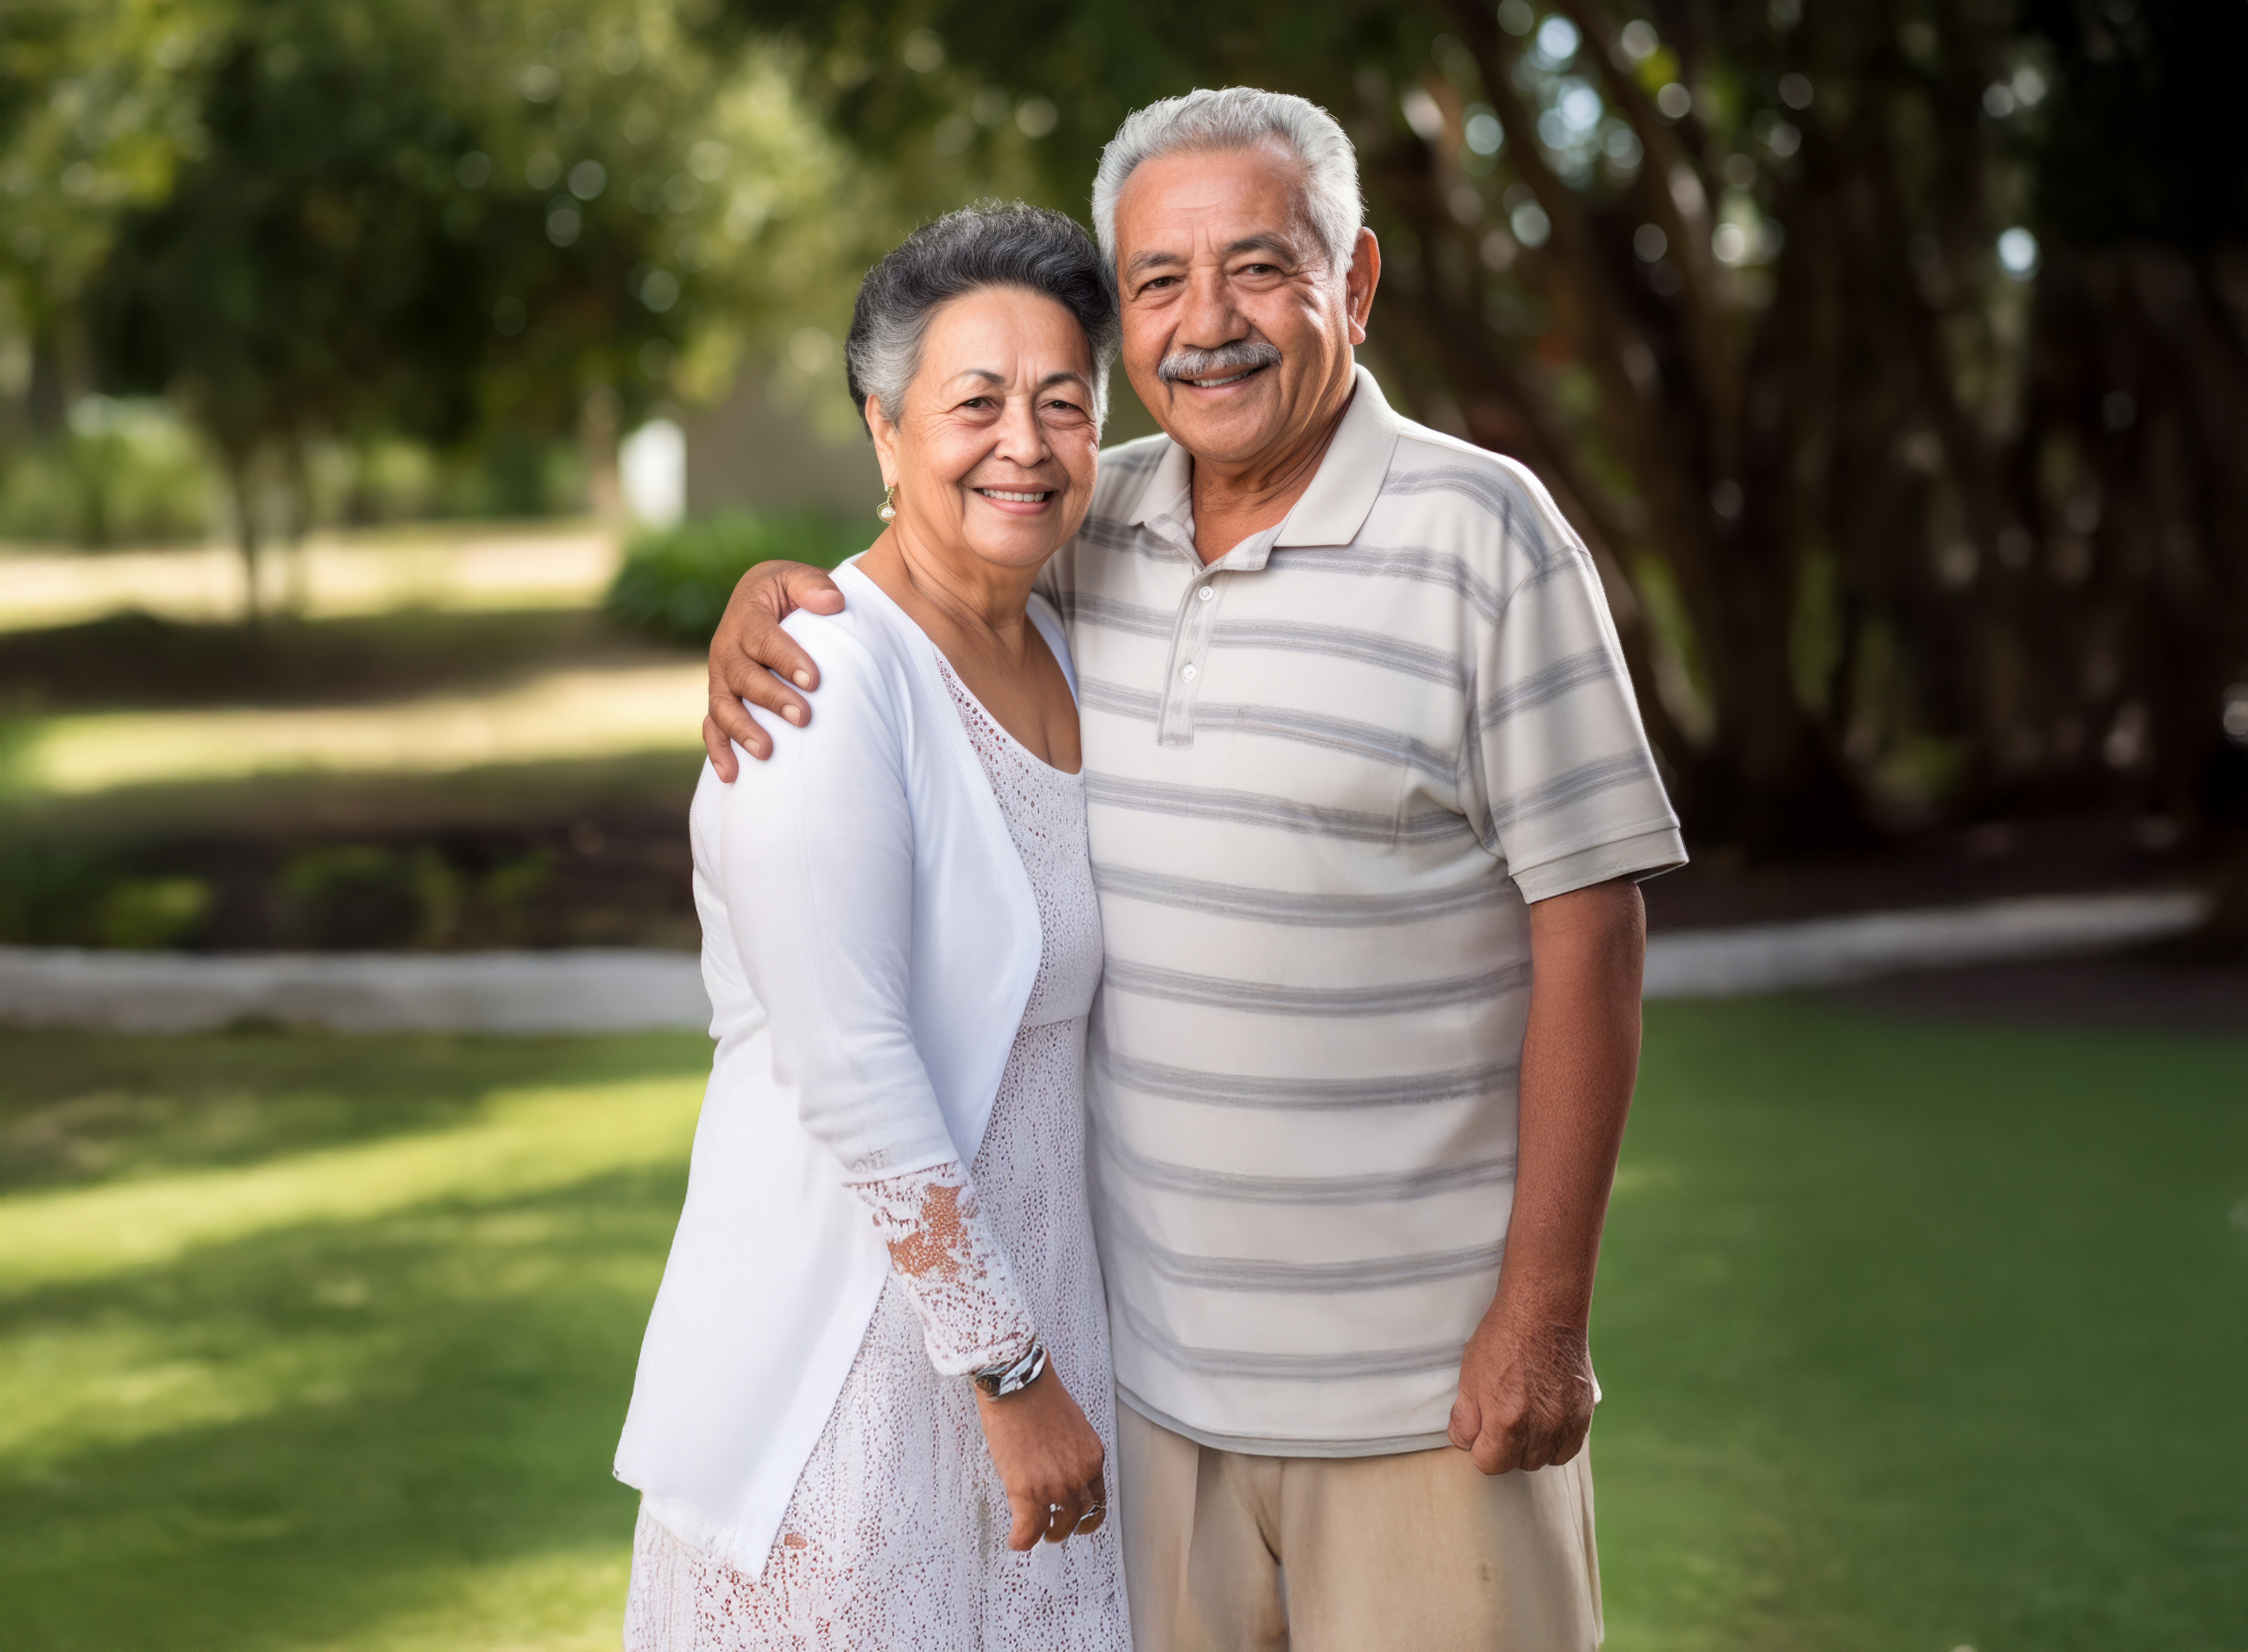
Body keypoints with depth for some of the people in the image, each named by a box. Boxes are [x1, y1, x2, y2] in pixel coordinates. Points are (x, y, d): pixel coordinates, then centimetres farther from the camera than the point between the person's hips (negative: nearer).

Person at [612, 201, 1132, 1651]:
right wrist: (1013, 1376, -19)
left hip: (1029, 1301, 7)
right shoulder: (825, 685, -17)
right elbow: (851, 1076, -21)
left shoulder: (1061, 658, 7)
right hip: (850, 1343, -7)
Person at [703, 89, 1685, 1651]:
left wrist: (1543, 1315, -13)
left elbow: (1589, 932, -11)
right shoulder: (1094, 527, 6)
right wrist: (764, 597, -3)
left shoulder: (1480, 532, -9)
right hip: (1156, 1359, 5)